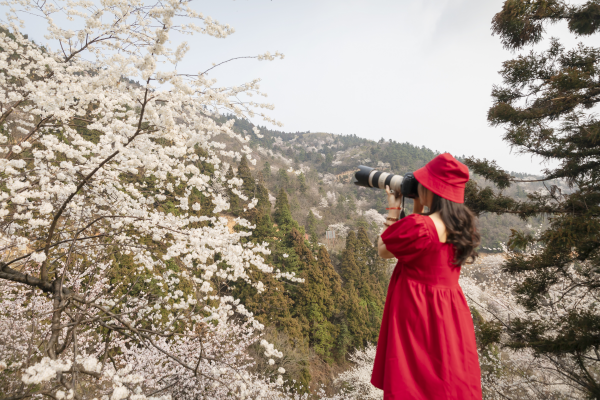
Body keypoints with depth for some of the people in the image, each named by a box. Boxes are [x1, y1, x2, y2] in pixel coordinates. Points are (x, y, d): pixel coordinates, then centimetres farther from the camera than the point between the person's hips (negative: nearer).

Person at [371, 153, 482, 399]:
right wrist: (417, 208, 10)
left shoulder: (419, 226, -23)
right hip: (452, 313, 7)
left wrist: (393, 209, -1)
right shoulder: (463, 225, 0)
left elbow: (384, 250, -6)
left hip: (418, 312, -7)